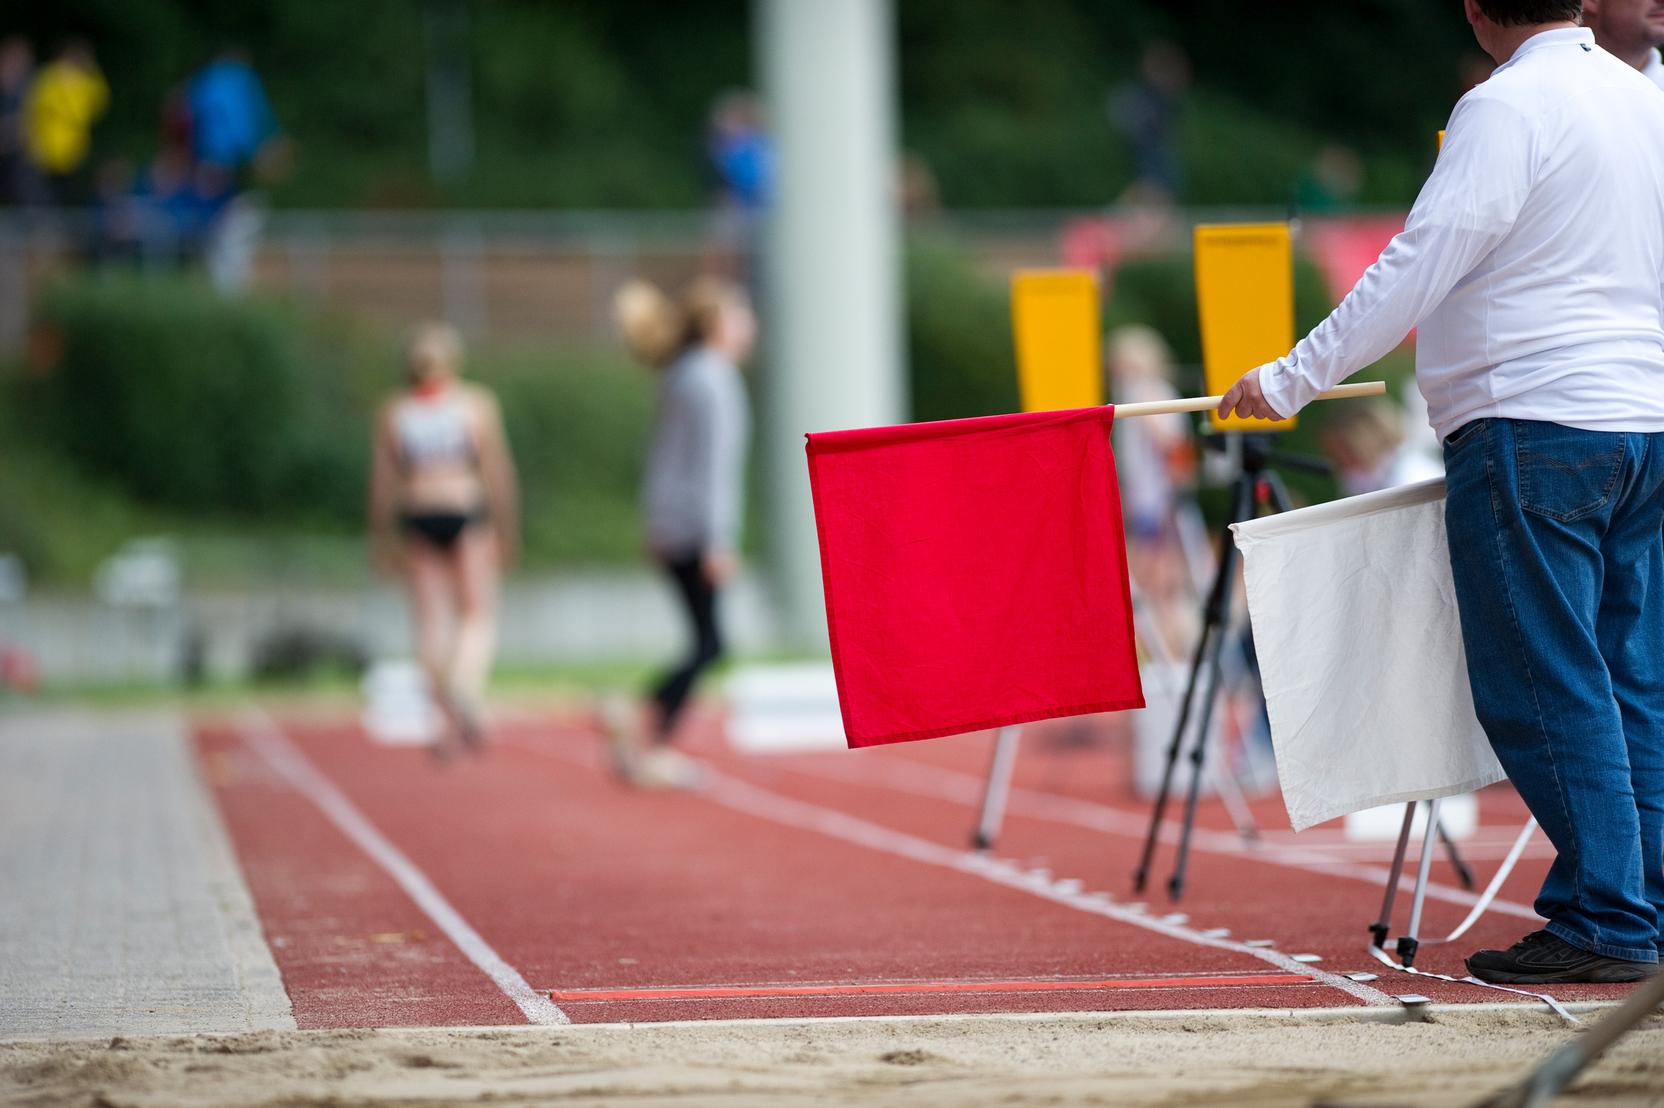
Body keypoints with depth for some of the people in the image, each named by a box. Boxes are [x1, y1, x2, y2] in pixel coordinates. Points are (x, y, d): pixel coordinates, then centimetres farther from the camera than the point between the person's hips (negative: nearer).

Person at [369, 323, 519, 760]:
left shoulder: (393, 412, 3)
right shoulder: (478, 404, -1)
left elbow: (382, 481, 5)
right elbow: (498, 470, -1)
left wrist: (384, 537, 13)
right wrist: (507, 528, 5)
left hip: (417, 518, 2)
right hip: (468, 512, -2)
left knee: (432, 621, 5)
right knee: (478, 615, 5)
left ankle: (451, 723, 3)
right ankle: (467, 691, -22)